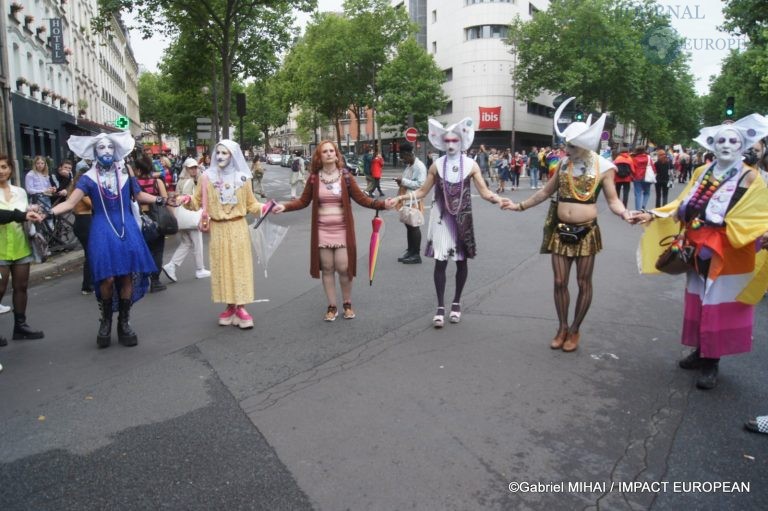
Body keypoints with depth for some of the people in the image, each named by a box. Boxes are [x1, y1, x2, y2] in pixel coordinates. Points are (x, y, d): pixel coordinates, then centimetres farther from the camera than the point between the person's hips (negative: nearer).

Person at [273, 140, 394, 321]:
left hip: (342, 230, -1)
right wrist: (285, 206, -7)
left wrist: (382, 204, -15)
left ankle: (347, 304, 19)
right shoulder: (314, 178, 1)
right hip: (322, 230, 1)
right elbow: (303, 201, 6)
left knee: (343, 268, -4)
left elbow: (361, 198, -4)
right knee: (327, 269, 6)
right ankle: (332, 306, 20)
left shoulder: (345, 176, -2)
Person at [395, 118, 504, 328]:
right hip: (441, 218, 0)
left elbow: (484, 192, -5)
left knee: (461, 261, 8)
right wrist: (404, 197, -12)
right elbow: (423, 191, 2)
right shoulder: (436, 165, -1)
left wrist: (496, 198, -25)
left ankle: (456, 303, 25)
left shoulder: (471, 165, -2)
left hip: (462, 218, 1)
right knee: (440, 262, -3)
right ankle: (440, 307, 5)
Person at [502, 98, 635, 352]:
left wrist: (625, 214, -24)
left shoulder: (603, 167, -6)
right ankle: (562, 328, 23)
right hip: (560, 230, 3)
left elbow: (613, 200, -3)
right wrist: (520, 205, 15)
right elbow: (546, 191, 16)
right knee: (559, 282, 6)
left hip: (586, 232, -3)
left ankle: (575, 330, 23)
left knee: (584, 283, 7)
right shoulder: (563, 163, 5)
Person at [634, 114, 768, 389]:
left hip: (725, 255, -5)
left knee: (718, 305, 0)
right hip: (699, 250, 5)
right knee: (698, 301, 13)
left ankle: (712, 362, 12)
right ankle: (701, 351, 28)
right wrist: (652, 215, 3)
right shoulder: (701, 173, 7)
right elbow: (681, 206, 11)